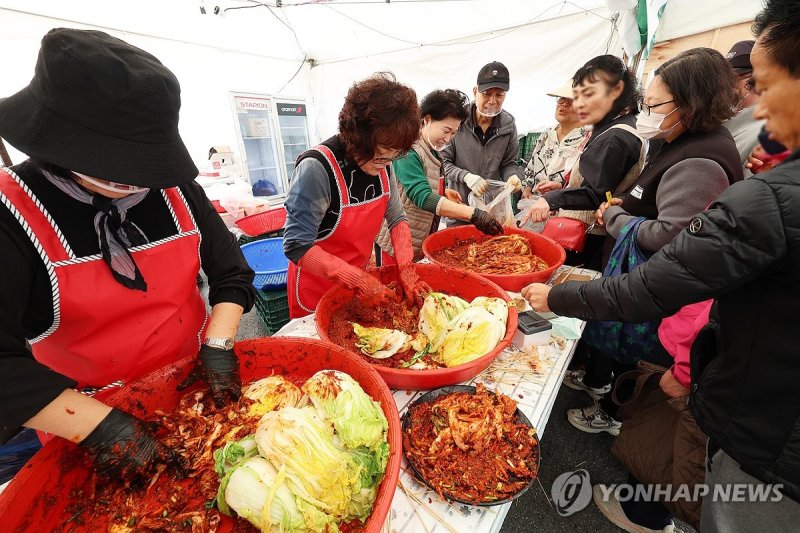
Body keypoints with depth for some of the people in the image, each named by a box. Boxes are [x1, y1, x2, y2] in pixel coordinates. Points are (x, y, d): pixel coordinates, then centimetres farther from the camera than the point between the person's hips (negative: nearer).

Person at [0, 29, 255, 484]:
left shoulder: (175, 189, -8)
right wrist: (100, 426, -28)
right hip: (83, 417, -2)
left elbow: (231, 273, -7)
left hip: (195, 380, 3)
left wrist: (218, 346, -18)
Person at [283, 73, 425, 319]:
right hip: (317, 289, -6)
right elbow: (297, 247, -27)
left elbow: (397, 218, 0)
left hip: (361, 277, 6)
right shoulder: (317, 168, -26)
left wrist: (406, 267, -14)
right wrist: (359, 280, -30)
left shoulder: (380, 164, -7)